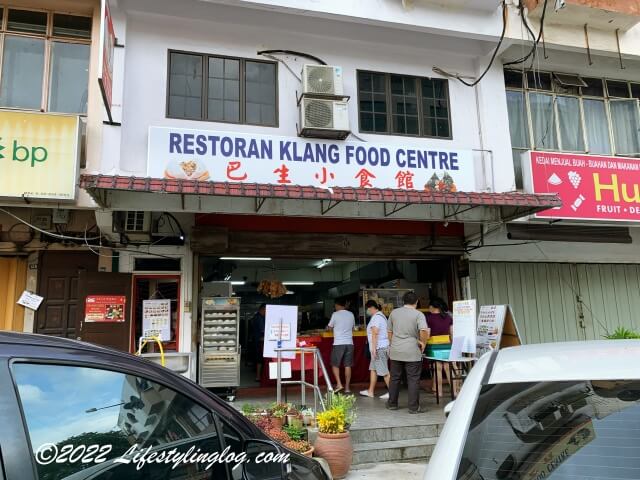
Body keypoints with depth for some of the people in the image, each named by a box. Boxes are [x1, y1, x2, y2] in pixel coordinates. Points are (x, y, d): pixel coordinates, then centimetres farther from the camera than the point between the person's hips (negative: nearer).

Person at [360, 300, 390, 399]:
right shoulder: (381, 315, 17)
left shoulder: (376, 317, -14)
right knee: (373, 369, 14)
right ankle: (370, 391, 19)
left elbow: (375, 332, -22)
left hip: (379, 348, -11)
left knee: (384, 371, -6)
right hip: (383, 346, 11)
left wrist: (374, 347, -24)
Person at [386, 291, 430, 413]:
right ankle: (414, 407, 5)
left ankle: (392, 403, 23)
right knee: (413, 379, 2)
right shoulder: (418, 314, -6)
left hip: (395, 352, 4)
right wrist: (423, 343, -5)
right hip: (412, 352, -4)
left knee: (395, 378, 14)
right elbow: (424, 331, -21)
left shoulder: (394, 313, 7)